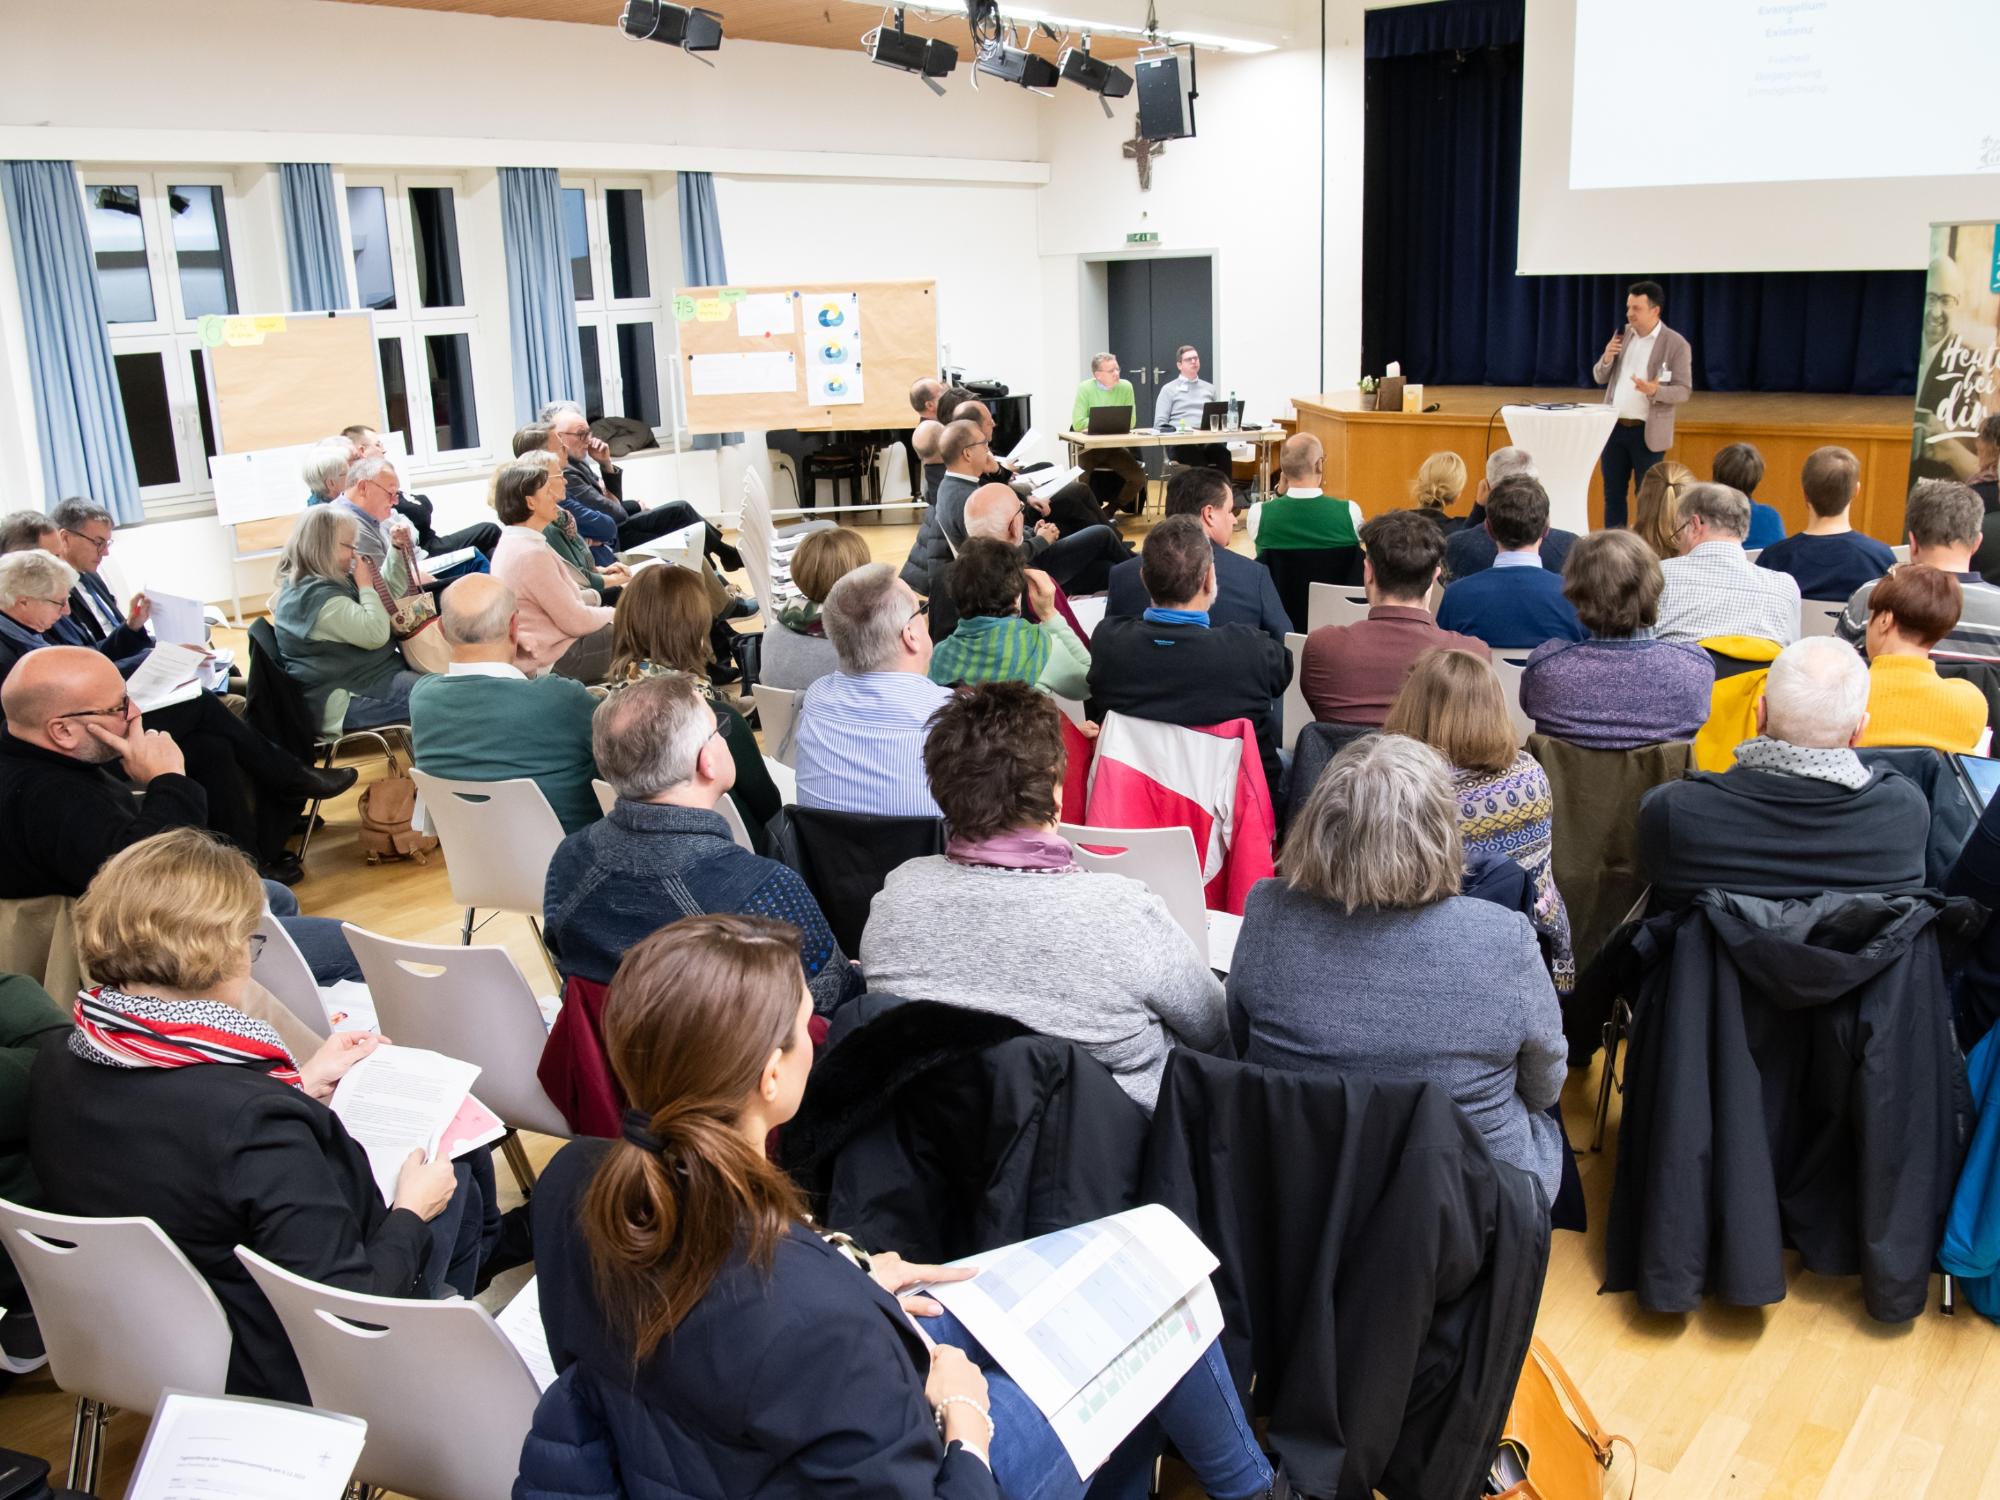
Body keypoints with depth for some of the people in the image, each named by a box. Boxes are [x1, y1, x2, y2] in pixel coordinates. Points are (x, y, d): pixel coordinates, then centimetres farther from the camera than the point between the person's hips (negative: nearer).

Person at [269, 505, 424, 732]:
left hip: (350, 675, 11)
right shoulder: (319, 596, -22)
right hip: (346, 698, -11)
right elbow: (376, 634, -25)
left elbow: (389, 595, 21)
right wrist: (365, 585, -14)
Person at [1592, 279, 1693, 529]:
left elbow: (1684, 390, -10)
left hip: (1647, 433, -5)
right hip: (1614, 427, 5)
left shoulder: (1676, 344, -8)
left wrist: (1655, 391, -29)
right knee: (1613, 493, 10)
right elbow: (1600, 378, 12)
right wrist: (1607, 359, -9)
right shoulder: (1622, 334, 8)